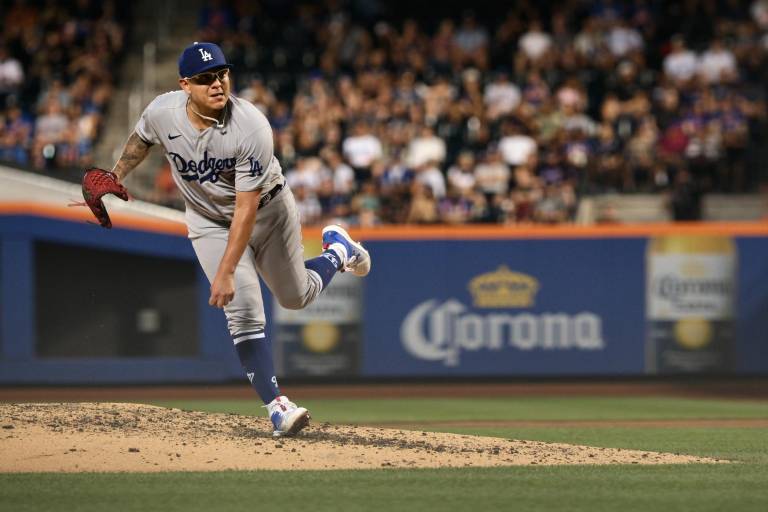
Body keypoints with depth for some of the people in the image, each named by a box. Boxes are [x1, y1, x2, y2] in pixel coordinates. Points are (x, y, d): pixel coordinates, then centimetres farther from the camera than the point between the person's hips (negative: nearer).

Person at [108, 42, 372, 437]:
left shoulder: (252, 129, -34)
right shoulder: (162, 112, -24)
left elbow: (247, 207, -33)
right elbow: (141, 139, 4)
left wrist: (225, 272, -35)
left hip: (267, 210, -2)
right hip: (211, 222, 2)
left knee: (296, 295, 15)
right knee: (244, 310, -14)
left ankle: (338, 250, 47)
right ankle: (276, 405, -10)